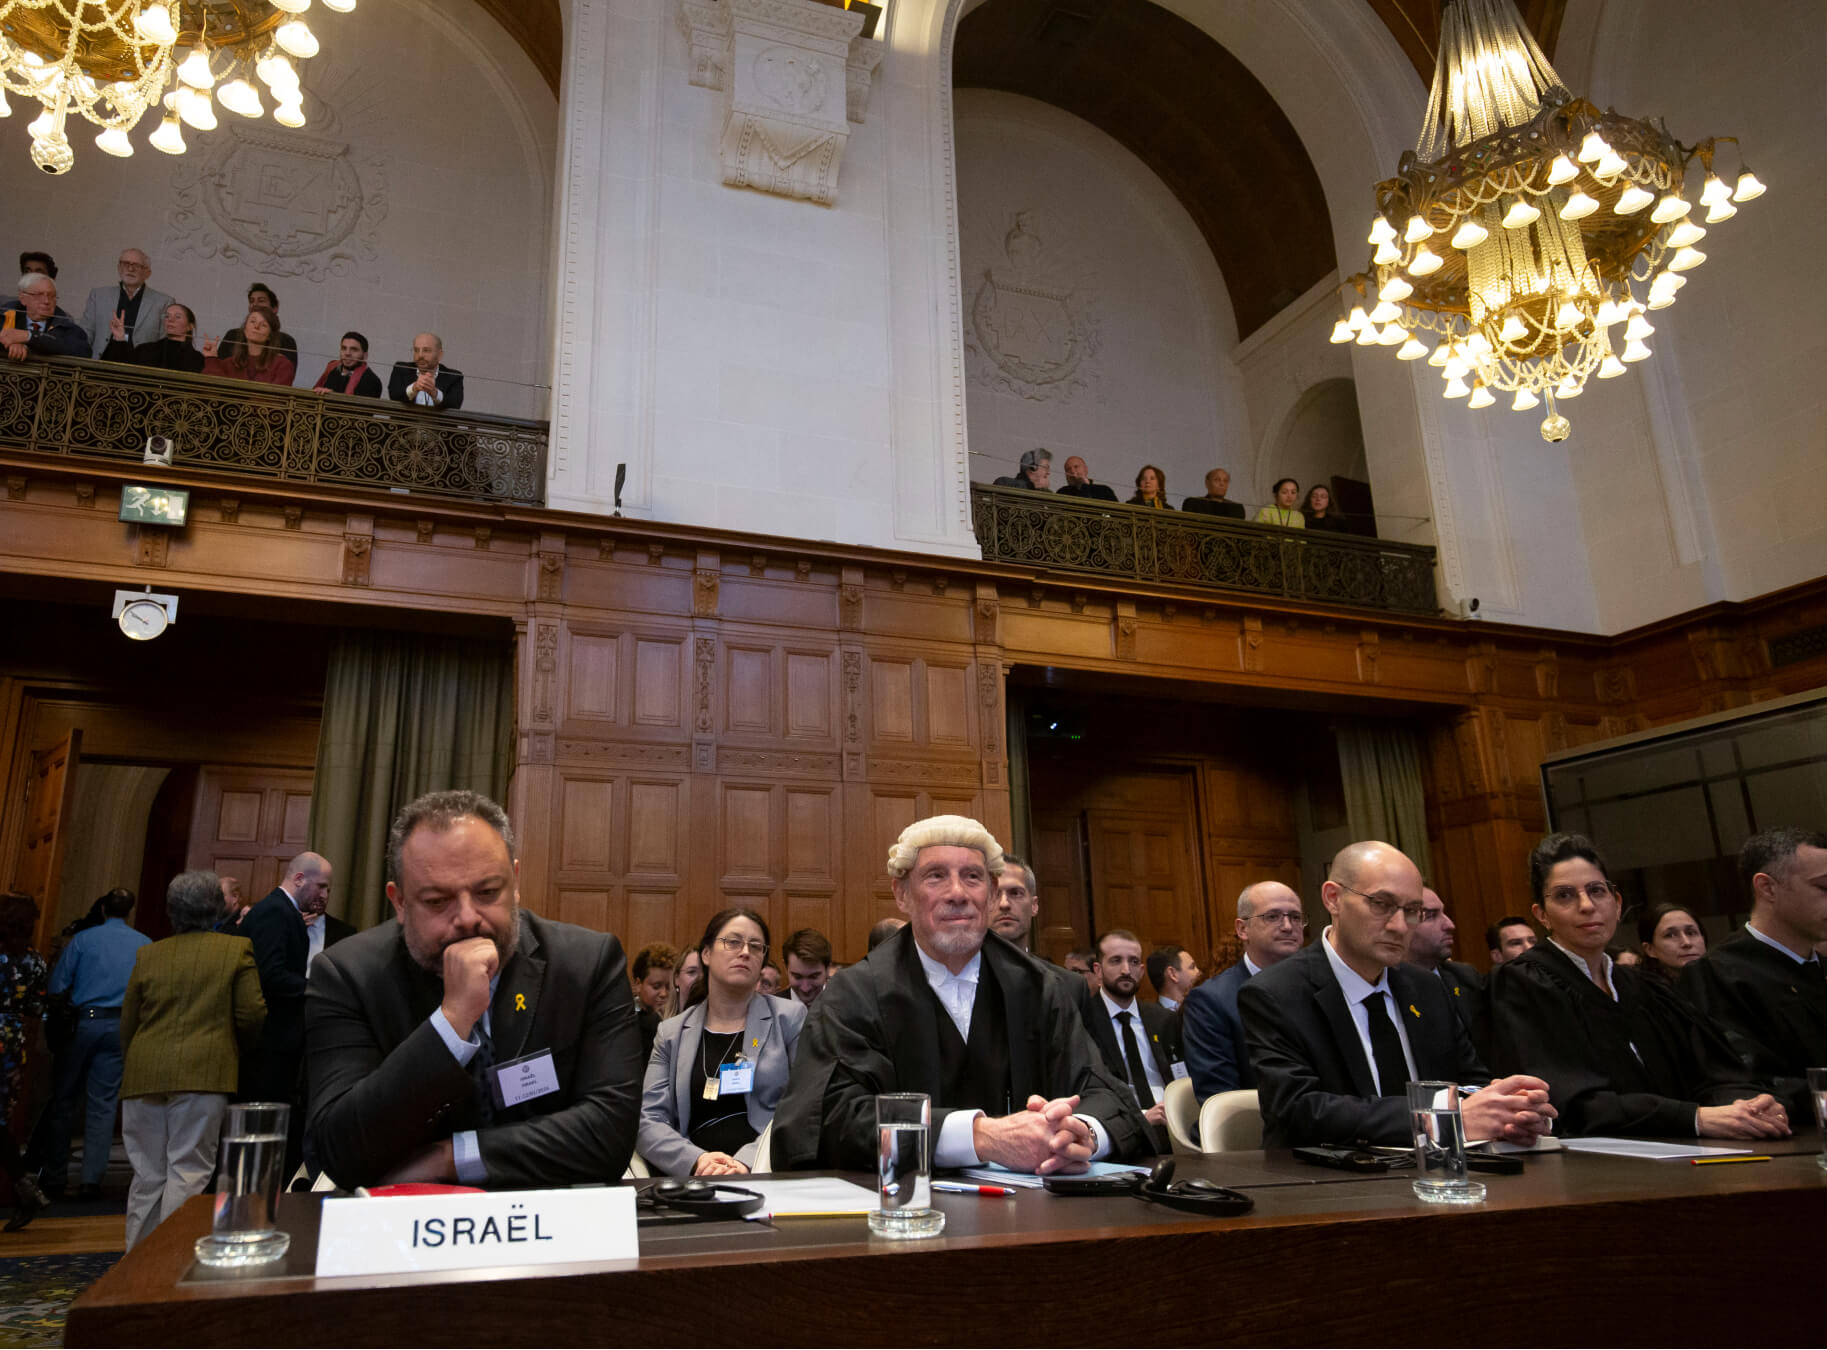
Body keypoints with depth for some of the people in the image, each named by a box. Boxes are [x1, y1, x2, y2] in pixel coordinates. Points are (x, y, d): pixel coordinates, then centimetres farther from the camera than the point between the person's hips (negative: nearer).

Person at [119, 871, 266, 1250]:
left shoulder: (148, 955, 10)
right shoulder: (237, 949, 0)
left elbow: (127, 1024, 14)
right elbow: (252, 1014, -4)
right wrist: (237, 1047, 16)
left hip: (144, 1074, 4)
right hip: (202, 1072, -4)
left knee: (148, 1174, 13)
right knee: (188, 1171, 0)